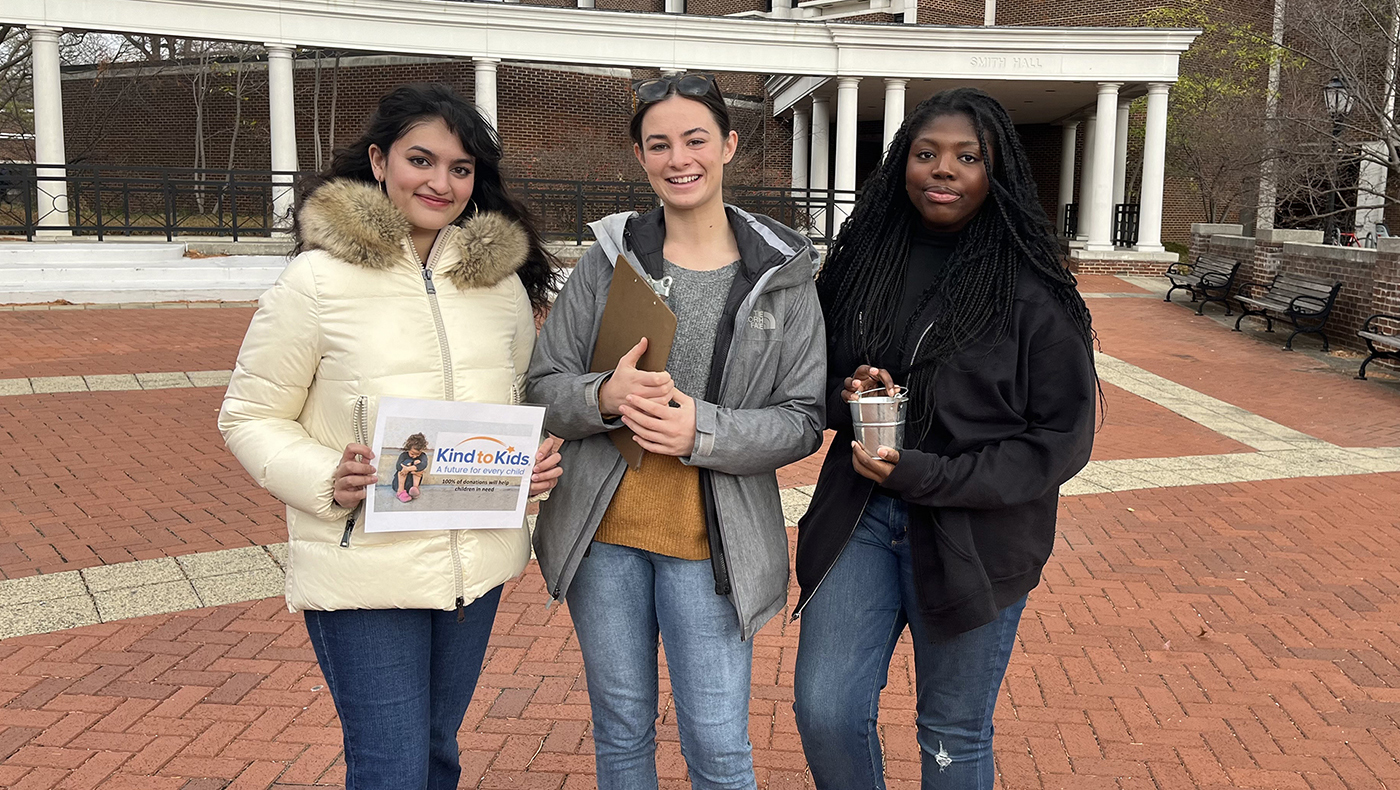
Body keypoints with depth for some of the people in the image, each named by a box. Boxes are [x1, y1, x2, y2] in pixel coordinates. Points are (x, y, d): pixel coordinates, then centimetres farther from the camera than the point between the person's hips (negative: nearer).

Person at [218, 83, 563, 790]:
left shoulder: (502, 279, 4)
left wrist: (540, 454, -5)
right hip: (363, 570, -5)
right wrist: (327, 479, -23)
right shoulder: (318, 279, -10)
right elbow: (249, 418, -5)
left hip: (476, 564, 5)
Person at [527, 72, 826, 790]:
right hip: (604, 534, 2)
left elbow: (802, 421, -4)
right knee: (621, 730, 18)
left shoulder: (781, 274, -3)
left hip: (710, 541, -2)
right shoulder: (610, 258, 1)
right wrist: (604, 398, -19)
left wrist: (705, 430, -20)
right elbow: (543, 384, 2)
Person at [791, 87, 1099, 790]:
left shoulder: (1033, 293, -10)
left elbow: (1062, 440, -10)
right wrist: (846, 396, -10)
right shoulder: (859, 263, 3)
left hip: (975, 537, -3)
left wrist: (929, 475, -18)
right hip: (860, 517, 3)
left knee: (954, 733, 12)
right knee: (824, 712, 1)